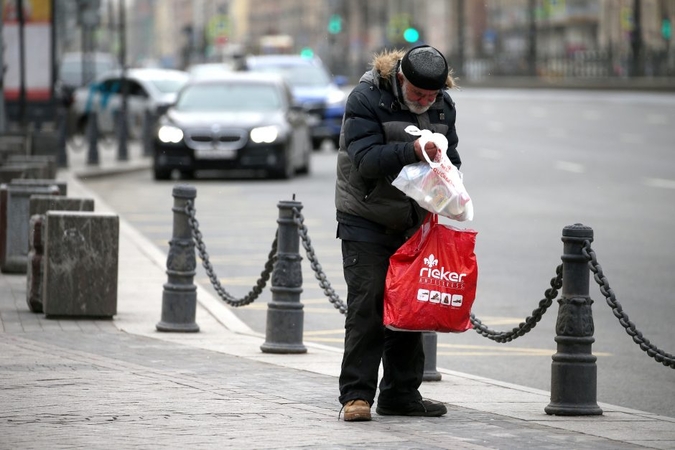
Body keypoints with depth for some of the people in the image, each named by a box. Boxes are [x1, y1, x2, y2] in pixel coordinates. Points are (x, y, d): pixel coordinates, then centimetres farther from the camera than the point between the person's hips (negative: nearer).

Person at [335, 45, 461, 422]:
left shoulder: (443, 105, 2)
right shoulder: (367, 98, -16)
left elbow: (451, 159, 8)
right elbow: (366, 160, -25)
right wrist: (411, 152, -38)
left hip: (414, 222, 5)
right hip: (366, 221, -5)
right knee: (367, 305, -10)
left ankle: (401, 394, 15)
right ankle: (356, 394, -6)